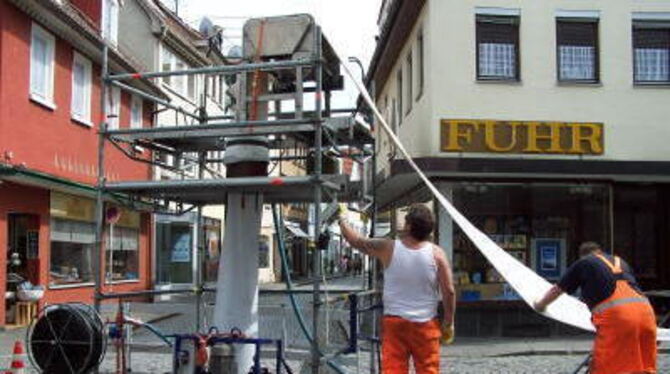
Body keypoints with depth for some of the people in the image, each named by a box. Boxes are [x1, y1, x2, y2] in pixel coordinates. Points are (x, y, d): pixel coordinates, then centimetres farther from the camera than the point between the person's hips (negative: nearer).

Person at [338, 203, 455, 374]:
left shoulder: (388, 249, -9)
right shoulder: (436, 253, -8)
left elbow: (354, 240, 3)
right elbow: (449, 291, -7)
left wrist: (342, 220, 22)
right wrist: (448, 323, 5)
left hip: (394, 321, 0)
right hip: (426, 323, 1)